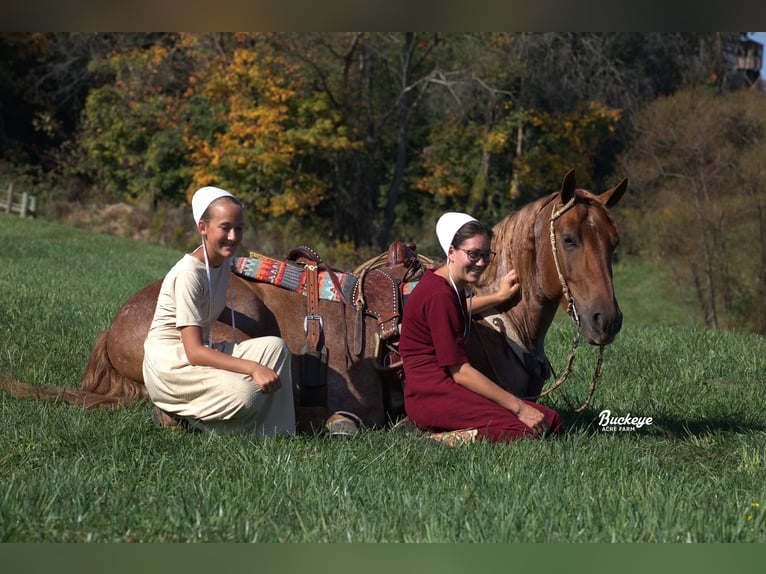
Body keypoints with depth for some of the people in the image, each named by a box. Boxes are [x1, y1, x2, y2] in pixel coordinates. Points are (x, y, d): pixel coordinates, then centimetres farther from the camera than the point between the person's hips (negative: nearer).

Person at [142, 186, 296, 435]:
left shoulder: (224, 264, 4)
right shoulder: (188, 274, -22)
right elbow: (194, 351, -26)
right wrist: (253, 367, -31)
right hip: (169, 364, -9)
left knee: (275, 347, -8)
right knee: (245, 394, -30)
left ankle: (274, 433, -6)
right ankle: (177, 414, -6)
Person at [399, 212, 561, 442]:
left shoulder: (450, 286, 11)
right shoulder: (439, 296, -17)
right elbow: (461, 372, -18)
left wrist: (499, 297, 41)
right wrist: (518, 406, -15)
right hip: (430, 395, -10)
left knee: (551, 420, 0)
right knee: (525, 430, -25)